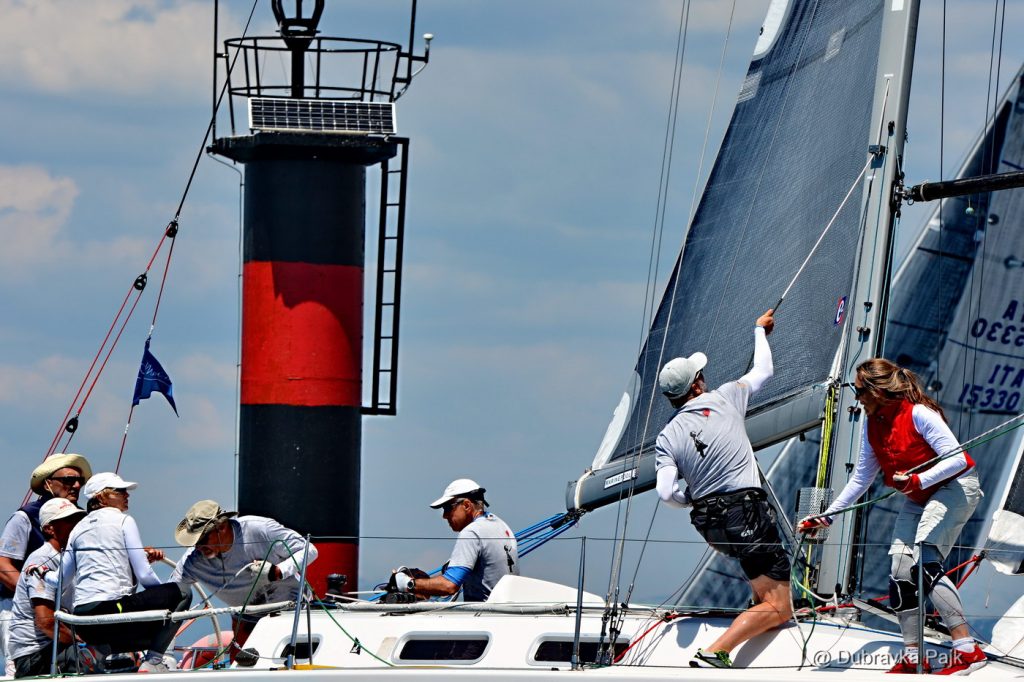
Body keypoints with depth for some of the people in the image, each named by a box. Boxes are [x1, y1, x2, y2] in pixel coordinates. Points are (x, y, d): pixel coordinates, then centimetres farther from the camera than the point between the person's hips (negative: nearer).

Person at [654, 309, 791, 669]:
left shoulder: (667, 438, 2)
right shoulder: (724, 399, -1)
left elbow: (666, 494, -8)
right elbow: (763, 370, 17)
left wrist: (692, 500, 13)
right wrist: (760, 330, 34)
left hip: (709, 525, 5)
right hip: (747, 514, -5)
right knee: (778, 610, -9)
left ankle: (760, 597, 36)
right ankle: (713, 654, -27)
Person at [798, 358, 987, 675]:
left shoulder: (918, 413, -24)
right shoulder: (872, 425, 1)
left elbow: (956, 459, -27)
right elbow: (861, 478, 9)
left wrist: (918, 480, -40)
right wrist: (826, 517, 5)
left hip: (955, 486, -9)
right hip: (918, 499, 9)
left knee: (925, 564, -25)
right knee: (901, 573, 1)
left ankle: (967, 650, -29)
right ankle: (912, 656, 12)